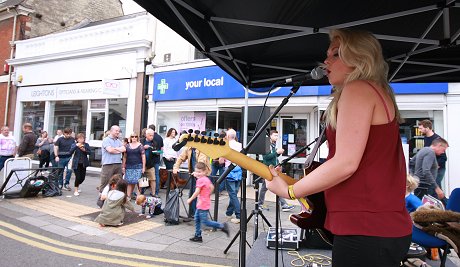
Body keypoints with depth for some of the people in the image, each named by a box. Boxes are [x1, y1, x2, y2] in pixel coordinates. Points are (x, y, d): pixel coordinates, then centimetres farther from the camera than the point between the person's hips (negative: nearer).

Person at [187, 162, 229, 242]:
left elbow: (197, 193, -19)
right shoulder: (206, 179, 8)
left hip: (203, 205, -9)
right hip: (200, 204, 9)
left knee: (205, 222, -4)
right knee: (197, 219, 15)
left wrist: (190, 199, -7)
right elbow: (212, 187, 16)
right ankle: (198, 236, 23)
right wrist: (208, 195, 21)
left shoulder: (200, 180, -18)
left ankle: (222, 226, -2)